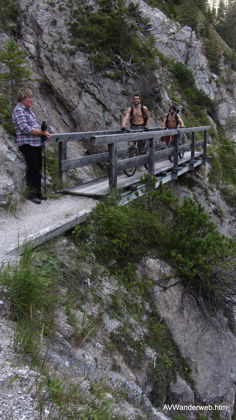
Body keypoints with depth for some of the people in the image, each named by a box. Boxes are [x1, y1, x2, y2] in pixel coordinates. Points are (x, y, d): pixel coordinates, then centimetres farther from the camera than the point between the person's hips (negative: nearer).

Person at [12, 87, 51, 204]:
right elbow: (25, 129, -21)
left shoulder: (28, 109, 16)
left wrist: (43, 132, 4)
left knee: (37, 169, 13)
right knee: (34, 169, -8)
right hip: (27, 144, -9)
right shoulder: (18, 110, -12)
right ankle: (32, 194, 1)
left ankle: (37, 192, 22)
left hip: (36, 143, 9)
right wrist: (42, 132, -17)